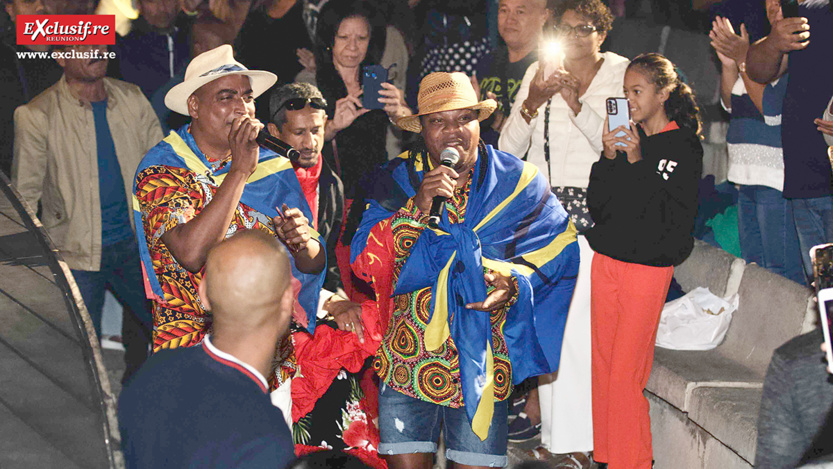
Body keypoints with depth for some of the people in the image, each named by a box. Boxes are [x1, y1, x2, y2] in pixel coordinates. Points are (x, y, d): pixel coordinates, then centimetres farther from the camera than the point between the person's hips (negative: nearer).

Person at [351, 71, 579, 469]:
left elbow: (557, 253, 5)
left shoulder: (518, 181, 4)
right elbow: (364, 262, -6)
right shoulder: (396, 180, 3)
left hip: (483, 358, 0)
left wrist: (515, 282, -14)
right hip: (407, 357, 0)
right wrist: (418, 207, -17)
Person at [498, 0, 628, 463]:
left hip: (595, 214, -2)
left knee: (580, 318, -10)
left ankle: (579, 440, 0)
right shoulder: (539, 72, 12)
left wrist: (577, 103, -16)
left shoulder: (622, 74, 4)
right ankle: (558, 436, 7)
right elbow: (508, 148, 8)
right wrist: (532, 104, -8)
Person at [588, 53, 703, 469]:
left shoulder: (683, 147, -5)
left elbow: (673, 216, -15)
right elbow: (596, 205, 9)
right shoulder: (625, 138, 11)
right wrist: (608, 159, -5)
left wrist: (638, 163, -17)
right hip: (605, 262, 6)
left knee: (625, 376, -6)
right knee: (602, 367, 8)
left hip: (648, 267, -5)